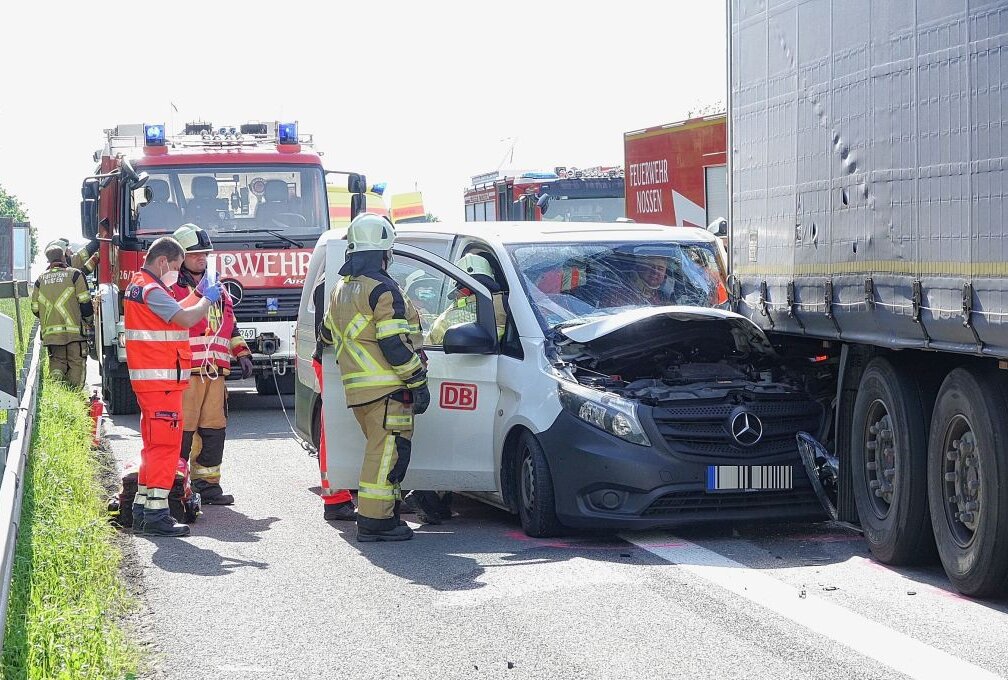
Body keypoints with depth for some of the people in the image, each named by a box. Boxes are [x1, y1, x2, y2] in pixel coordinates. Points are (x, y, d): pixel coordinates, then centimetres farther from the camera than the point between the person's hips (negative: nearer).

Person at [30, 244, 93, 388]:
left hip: (50, 332, 3)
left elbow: (35, 309, 14)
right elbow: (85, 302, -5)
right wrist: (89, 316, 15)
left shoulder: (41, 280, 11)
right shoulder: (74, 275, -1)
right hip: (73, 330, -3)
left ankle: (56, 375, -18)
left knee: (57, 360, 10)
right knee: (76, 363, 1)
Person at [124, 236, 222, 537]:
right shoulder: (150, 290, -15)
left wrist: (198, 294, 16)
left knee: (155, 444, 15)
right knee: (165, 444, -10)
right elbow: (186, 318, -22)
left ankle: (142, 508, 20)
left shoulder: (140, 285, 18)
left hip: (150, 380, 11)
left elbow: (176, 313, 23)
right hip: (160, 379, -11)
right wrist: (206, 299, -6)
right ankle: (156, 515, -11)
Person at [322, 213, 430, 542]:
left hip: (357, 388, 9)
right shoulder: (383, 289, -13)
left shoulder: (341, 289, 17)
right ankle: (375, 520, -10)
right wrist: (418, 382, -12)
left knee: (381, 450, 17)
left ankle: (383, 516, 21)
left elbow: (329, 336, 28)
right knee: (387, 451, -8)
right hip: (386, 388, -9)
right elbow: (395, 344, -17)